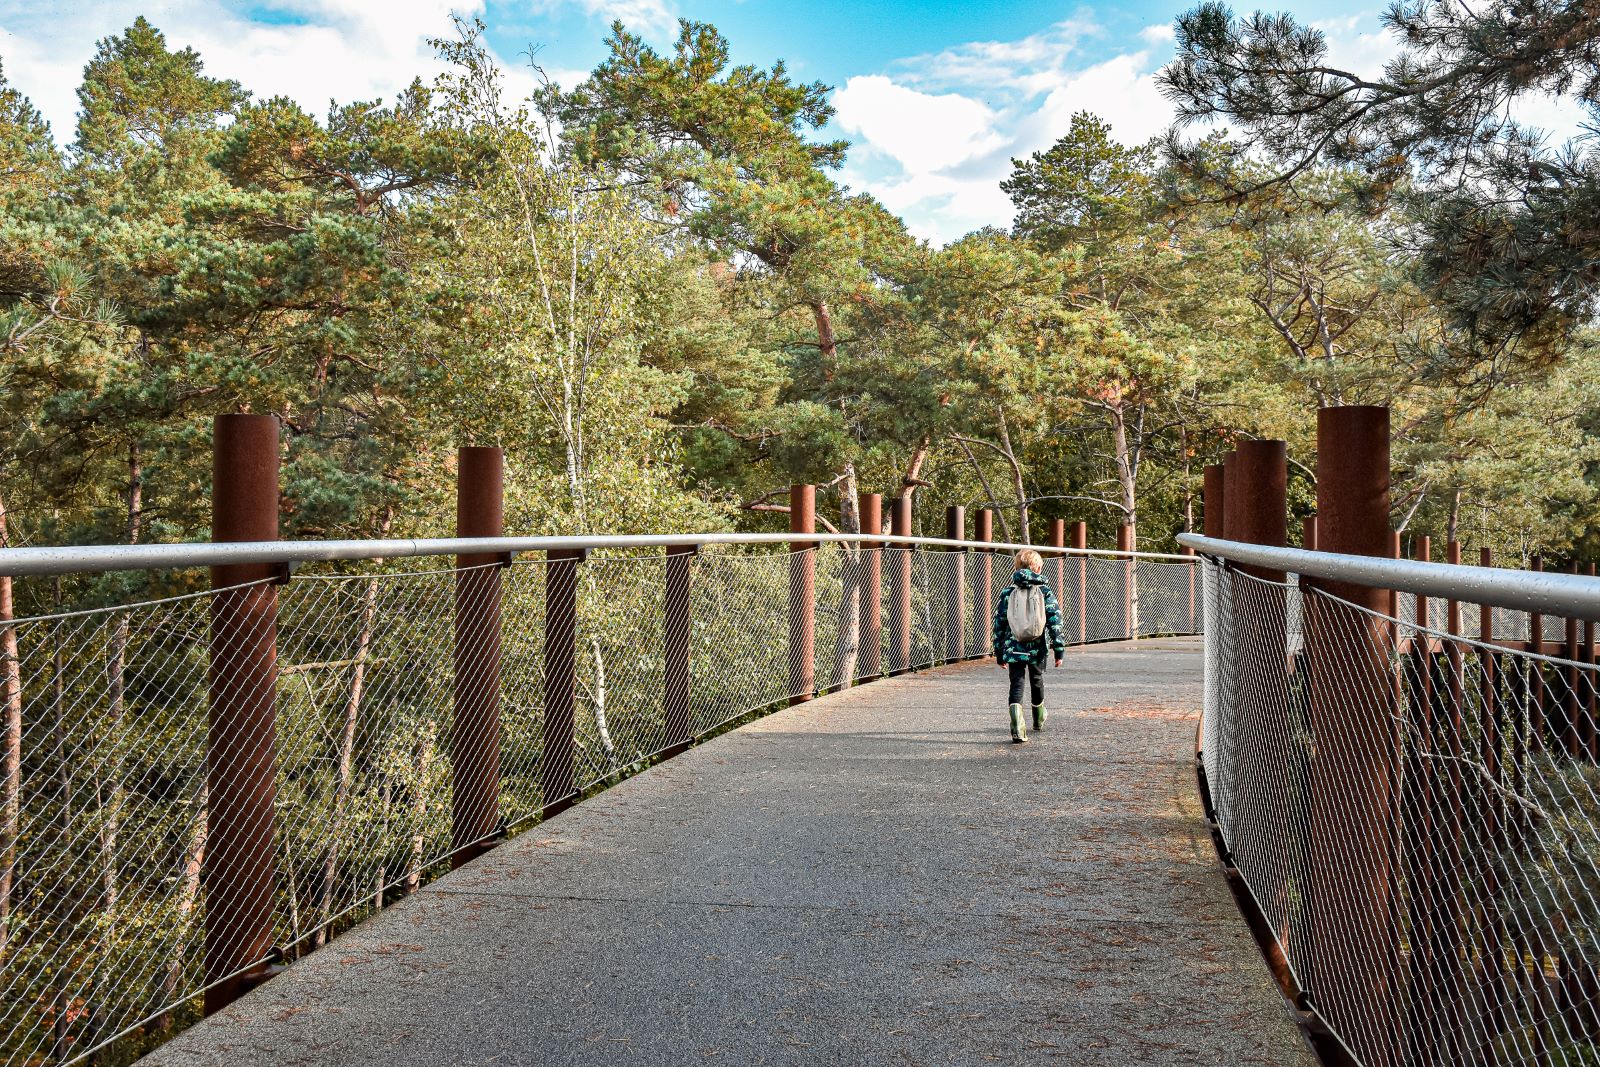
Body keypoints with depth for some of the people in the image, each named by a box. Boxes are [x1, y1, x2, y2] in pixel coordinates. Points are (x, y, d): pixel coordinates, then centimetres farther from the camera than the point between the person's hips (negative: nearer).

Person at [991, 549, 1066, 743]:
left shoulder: (1008, 592, 1)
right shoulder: (1045, 591, -2)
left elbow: (999, 624, 4)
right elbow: (1055, 622, -5)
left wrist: (999, 653, 12)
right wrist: (1059, 650, 0)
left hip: (1013, 649, 0)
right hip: (1037, 650, 0)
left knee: (1017, 686, -3)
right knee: (1037, 683, 23)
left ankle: (1017, 727, -27)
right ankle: (1039, 720, 44)